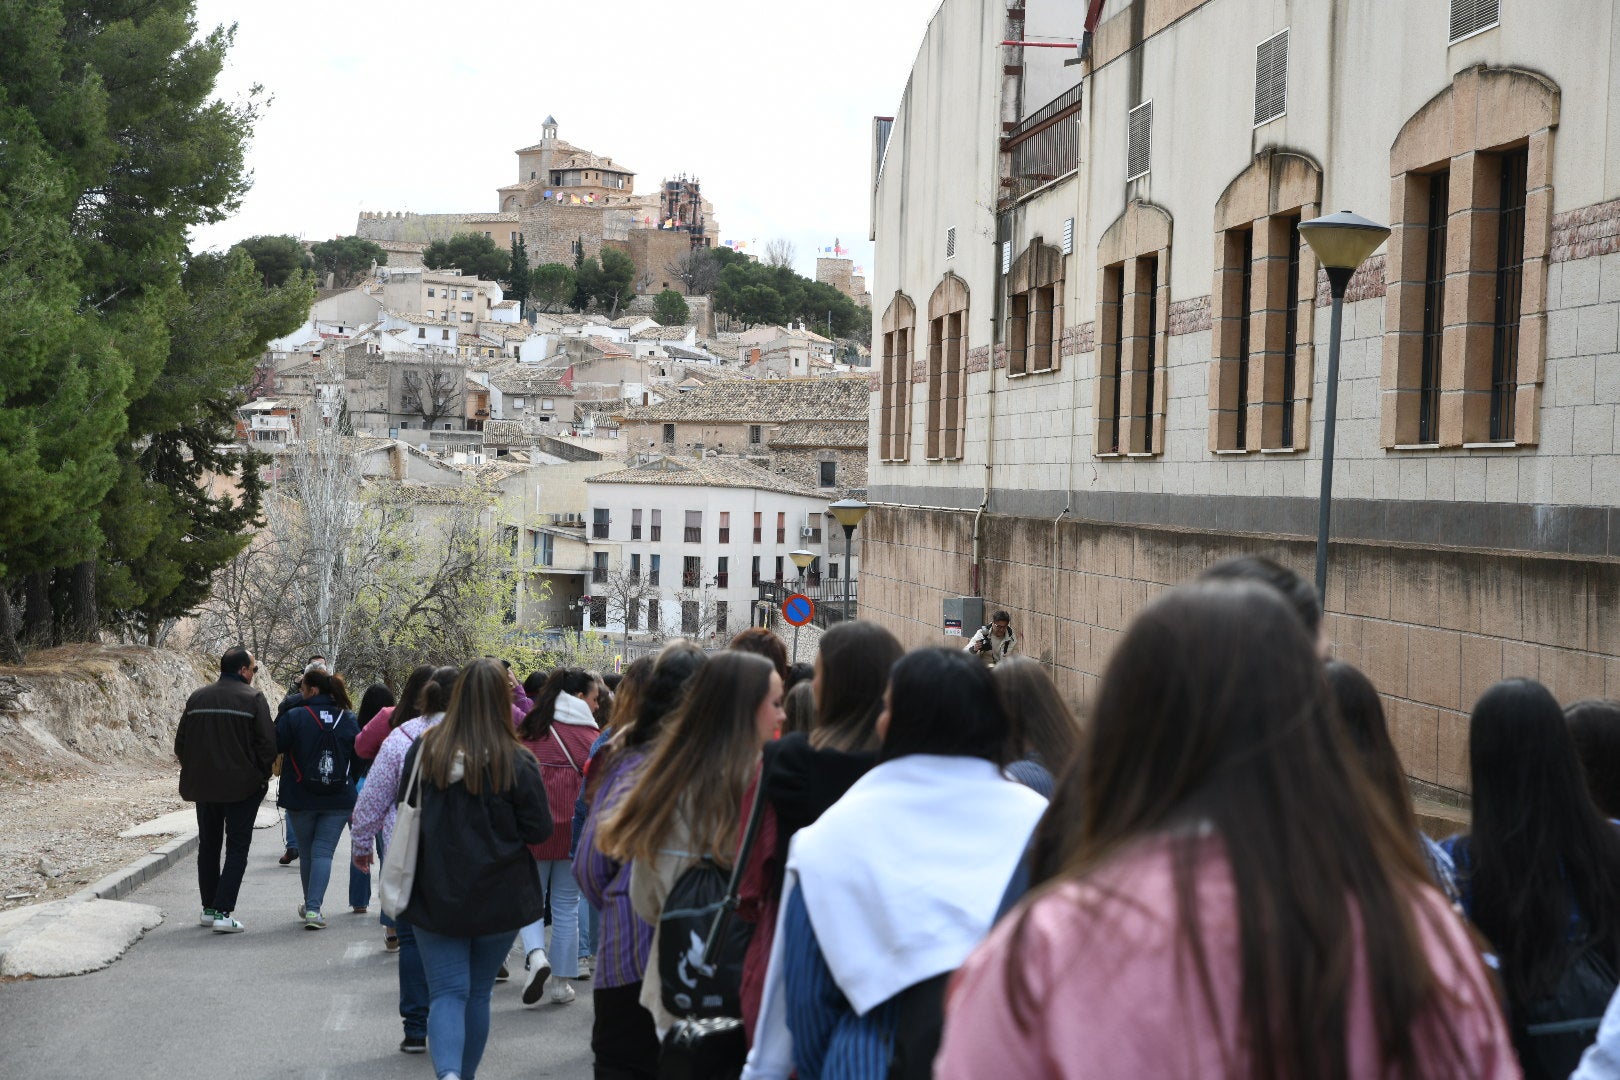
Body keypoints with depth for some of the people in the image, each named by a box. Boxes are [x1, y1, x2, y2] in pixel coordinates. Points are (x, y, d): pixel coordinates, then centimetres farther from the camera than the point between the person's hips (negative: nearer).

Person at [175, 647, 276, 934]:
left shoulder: (197, 698, 5)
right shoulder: (253, 699, -10)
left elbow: (180, 743, 8)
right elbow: (268, 744, -14)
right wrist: (262, 774, 0)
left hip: (203, 786, 5)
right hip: (243, 786, -5)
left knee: (208, 846, 18)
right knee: (237, 848, 1)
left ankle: (209, 909, 23)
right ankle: (223, 912, -8)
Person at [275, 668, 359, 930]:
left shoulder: (294, 717, -10)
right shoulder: (349, 720, 1)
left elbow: (274, 747, -7)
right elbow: (359, 756, 8)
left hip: (301, 799, -1)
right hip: (339, 800, 1)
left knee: (307, 852, 15)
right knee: (323, 852, 0)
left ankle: (310, 905, 29)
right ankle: (313, 908, -13)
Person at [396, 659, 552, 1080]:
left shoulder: (424, 749, -6)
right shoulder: (516, 762, -14)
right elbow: (539, 830, -8)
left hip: (436, 896, 1)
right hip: (498, 899, 0)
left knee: (448, 993, 2)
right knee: (478, 993, 15)